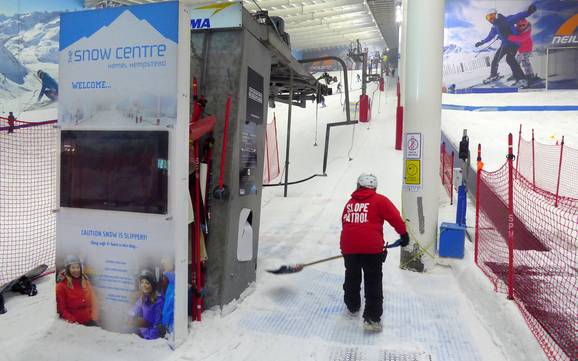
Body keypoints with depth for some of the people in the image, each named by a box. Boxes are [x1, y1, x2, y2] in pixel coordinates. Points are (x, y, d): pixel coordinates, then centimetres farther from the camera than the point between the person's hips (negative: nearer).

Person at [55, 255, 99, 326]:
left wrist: (94, 318, -2)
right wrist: (73, 321, -12)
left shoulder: (86, 282, 11)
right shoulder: (61, 286, -1)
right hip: (73, 324, -3)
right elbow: (61, 309, -1)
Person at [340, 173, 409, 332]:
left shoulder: (350, 202, 17)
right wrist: (404, 234, 11)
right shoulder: (379, 200, 2)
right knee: (373, 283, 4)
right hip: (371, 247, -4)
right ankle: (372, 318, 2)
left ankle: (352, 306, 40)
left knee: (352, 277, 24)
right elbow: (395, 218, -4)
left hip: (348, 246, 4)